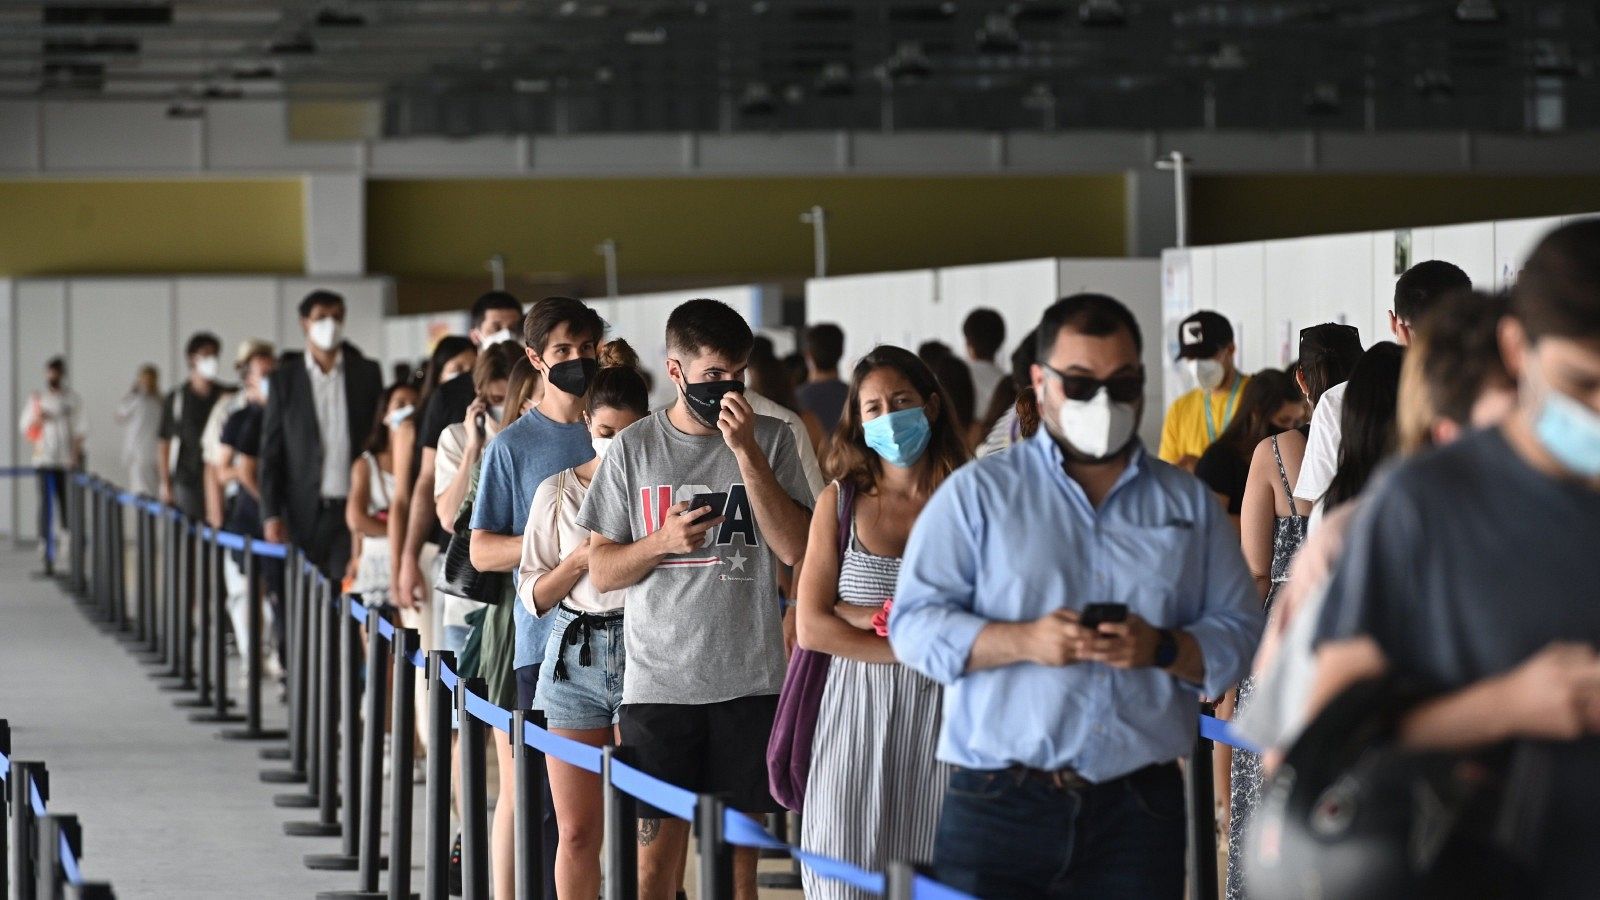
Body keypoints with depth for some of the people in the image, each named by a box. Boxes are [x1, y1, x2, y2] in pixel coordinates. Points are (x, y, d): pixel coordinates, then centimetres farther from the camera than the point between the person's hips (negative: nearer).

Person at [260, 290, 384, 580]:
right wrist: (271, 514, -3)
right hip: (303, 512, 0)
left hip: (352, 508, 0)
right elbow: (271, 452, 5)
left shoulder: (367, 373, 8)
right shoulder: (285, 379, 6)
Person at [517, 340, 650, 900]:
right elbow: (532, 596, 8)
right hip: (574, 656, 2)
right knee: (577, 833, 4)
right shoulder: (557, 492, 7)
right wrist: (578, 562, -8)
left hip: (641, 653, -2)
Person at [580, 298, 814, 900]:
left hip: (749, 680, 0)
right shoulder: (634, 448, 5)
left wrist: (745, 451, -13)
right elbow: (602, 571, 7)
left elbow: (796, 548, -8)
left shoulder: (770, 439, 4)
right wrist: (663, 540, -12)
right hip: (659, 683, 0)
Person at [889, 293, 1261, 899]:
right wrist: (1023, 642, -16)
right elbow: (914, 625, 0)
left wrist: (1162, 649, -11)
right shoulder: (977, 494, 7)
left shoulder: (1188, 503, 15)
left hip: (1140, 810, 2)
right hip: (999, 805, -2)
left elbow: (1241, 632, 10)